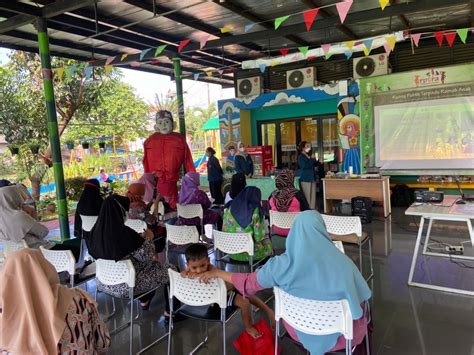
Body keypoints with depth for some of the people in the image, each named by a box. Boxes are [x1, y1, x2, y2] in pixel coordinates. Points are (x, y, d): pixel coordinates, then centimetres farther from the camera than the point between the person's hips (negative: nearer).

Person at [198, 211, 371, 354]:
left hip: (301, 331, 1)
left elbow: (250, 282, -6)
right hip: (337, 334, -1)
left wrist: (216, 272, 8)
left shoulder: (283, 264, -19)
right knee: (359, 314, 29)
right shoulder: (341, 261, -21)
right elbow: (362, 298, -10)